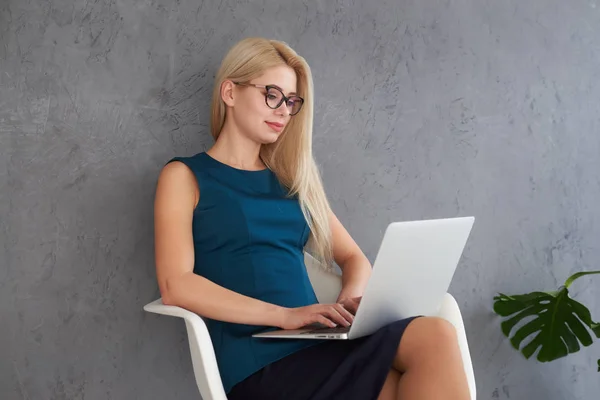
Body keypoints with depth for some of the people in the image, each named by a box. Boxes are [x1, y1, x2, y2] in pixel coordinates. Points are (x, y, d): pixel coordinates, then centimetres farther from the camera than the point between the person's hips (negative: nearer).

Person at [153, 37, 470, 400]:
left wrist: (352, 298, -3)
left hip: (320, 345, 6)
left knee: (435, 335, -24)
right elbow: (176, 285, -9)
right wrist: (284, 315, -18)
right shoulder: (184, 176, 5)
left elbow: (353, 258, 22)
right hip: (260, 363, -5)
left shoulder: (291, 177, 21)